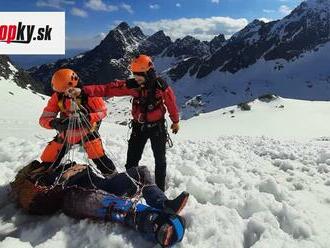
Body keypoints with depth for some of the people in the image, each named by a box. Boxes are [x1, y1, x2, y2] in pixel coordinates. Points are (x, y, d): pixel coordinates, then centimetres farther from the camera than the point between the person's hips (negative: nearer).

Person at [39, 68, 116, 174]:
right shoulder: (57, 96, -14)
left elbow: (102, 111, -14)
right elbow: (44, 118, -13)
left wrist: (87, 118, -34)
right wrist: (54, 123, -38)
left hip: (87, 132, -3)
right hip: (66, 134, 4)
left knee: (99, 158, -20)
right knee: (47, 162, 6)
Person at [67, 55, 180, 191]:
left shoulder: (161, 86, -18)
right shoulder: (132, 85, -14)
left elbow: (171, 103, -3)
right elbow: (109, 88, -22)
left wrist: (175, 121, 11)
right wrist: (83, 91, -33)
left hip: (157, 127, -2)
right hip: (139, 127, 2)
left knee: (160, 159, 11)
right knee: (132, 159, 8)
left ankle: (160, 189, 30)